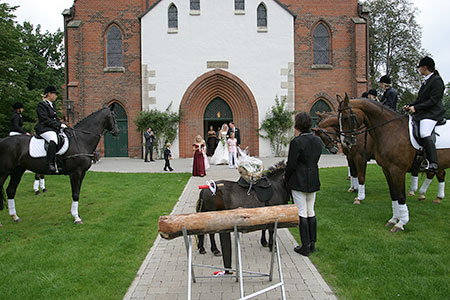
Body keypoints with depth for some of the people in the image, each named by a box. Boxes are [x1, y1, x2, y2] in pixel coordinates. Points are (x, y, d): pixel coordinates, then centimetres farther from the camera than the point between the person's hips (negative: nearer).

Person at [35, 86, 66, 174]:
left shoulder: (52, 105, 23)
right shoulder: (41, 105, -3)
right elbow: (46, 120, -13)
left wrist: (62, 124, 6)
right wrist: (59, 125, -16)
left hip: (55, 129, 10)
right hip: (44, 129, -10)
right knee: (53, 141, -38)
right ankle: (50, 165, -43)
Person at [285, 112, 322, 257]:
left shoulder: (296, 142, -18)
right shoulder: (317, 140, 4)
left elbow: (292, 164, -14)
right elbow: (315, 160, 10)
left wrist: (286, 177, 3)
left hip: (299, 181, -7)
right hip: (313, 181, 7)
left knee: (302, 213, 1)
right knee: (311, 212, 15)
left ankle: (305, 247, 8)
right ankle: (312, 243, 23)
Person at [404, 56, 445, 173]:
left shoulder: (437, 81, -10)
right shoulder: (426, 81, 18)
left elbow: (433, 101, -17)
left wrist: (416, 107, -19)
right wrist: (410, 105, 9)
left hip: (432, 113, -10)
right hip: (422, 113, 11)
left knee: (425, 134, -28)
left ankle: (433, 164, -29)